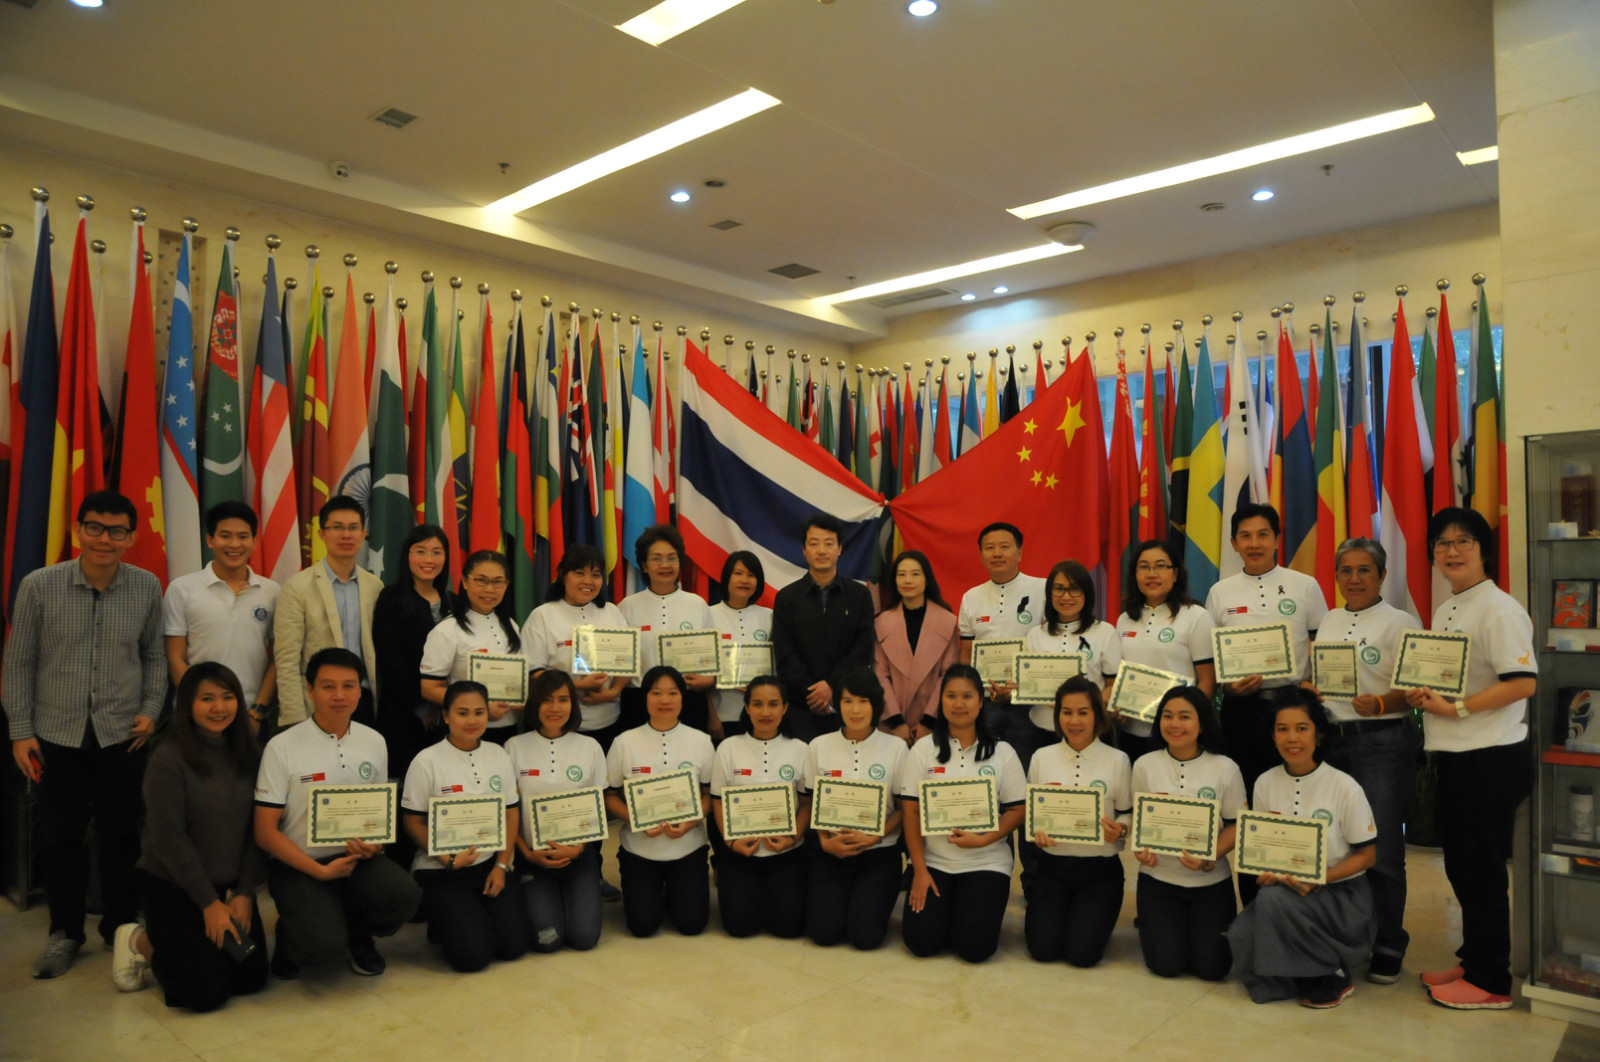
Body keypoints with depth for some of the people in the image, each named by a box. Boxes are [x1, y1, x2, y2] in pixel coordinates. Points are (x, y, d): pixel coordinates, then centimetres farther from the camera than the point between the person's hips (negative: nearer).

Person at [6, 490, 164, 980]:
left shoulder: (147, 587, -2)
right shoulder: (38, 586, -5)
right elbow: (19, 662, 1)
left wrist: (151, 709, -1)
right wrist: (21, 731, 0)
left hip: (121, 734, 0)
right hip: (57, 734, 0)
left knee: (120, 834, 8)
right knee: (60, 836, 8)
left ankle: (121, 926, 25)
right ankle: (65, 932, 26)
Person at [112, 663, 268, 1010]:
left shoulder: (250, 756, 1)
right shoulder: (168, 759, -15)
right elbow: (169, 838, -17)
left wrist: (245, 893, -8)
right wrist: (209, 903, -16)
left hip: (231, 886, 5)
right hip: (171, 886, -5)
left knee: (251, 978, 1)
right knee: (207, 991, -10)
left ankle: (180, 943, 26)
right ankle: (141, 942, 16)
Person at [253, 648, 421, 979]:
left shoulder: (374, 742, 5)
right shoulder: (282, 747, -8)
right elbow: (265, 832, -7)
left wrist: (376, 843, -9)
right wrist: (321, 871, -15)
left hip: (357, 859, 3)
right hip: (298, 865, -3)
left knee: (404, 894, -26)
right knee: (323, 945, -27)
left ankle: (356, 934, 8)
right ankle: (292, 935, 12)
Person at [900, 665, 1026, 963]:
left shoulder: (1002, 752, -1)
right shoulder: (924, 749, -1)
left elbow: (1017, 810, 0)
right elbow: (910, 812, -2)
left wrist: (982, 839, -17)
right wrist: (920, 871, -7)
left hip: (986, 863, 0)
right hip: (933, 861, 1)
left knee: (975, 947, -14)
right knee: (922, 942, -12)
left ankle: (976, 909, 19)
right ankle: (942, 908, 20)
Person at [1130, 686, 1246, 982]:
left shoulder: (1225, 768, -6)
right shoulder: (1145, 765, -3)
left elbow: (1236, 824, -4)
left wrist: (1209, 858, -20)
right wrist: (1141, 849, -15)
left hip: (1211, 881, 0)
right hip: (1159, 878, 0)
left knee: (1211, 967, -6)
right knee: (1167, 964, -9)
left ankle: (1209, 925, 27)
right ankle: (1152, 925, 25)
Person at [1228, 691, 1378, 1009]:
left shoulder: (1344, 787, -10)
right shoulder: (1265, 783, 1)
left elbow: (1367, 855, -5)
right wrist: (1265, 872, -14)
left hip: (1341, 895, -3)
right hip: (1285, 889, 4)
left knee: (1274, 899, -33)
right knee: (1240, 935, -25)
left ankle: (1333, 977, -8)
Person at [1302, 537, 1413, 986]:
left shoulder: (1399, 623, -3)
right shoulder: (1328, 621, 14)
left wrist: (1380, 704, -26)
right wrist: (1306, 692, 0)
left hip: (1382, 743, -5)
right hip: (1330, 741, 5)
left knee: (1381, 848, -2)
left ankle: (1387, 948, 14)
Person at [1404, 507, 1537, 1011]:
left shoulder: (1499, 609, -14)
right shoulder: (1444, 611, 13)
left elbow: (1523, 682, -22)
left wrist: (1457, 709, -22)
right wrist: (1422, 696, 3)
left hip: (1492, 759, -9)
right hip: (1455, 757, 9)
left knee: (1482, 870, 1)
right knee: (1460, 866, 17)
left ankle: (1490, 982, 14)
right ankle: (1474, 960, 31)